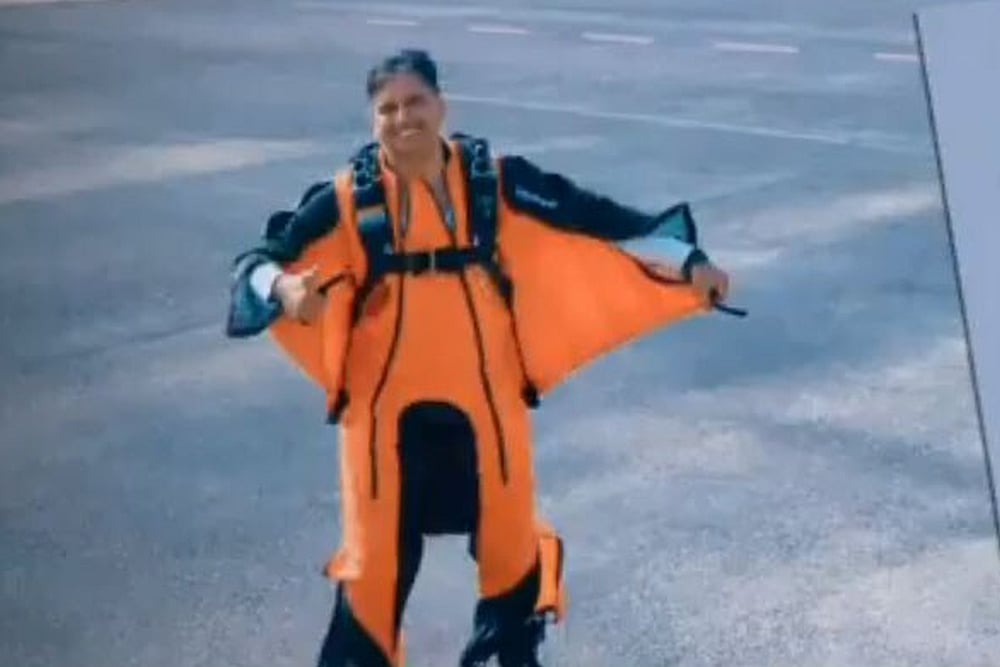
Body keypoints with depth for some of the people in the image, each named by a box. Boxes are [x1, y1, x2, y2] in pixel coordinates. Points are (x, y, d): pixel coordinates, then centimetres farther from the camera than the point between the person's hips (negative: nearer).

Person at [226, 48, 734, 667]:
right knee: (376, 552, 7)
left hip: (485, 398, 2)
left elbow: (595, 218, -2)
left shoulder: (494, 180, -5)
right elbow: (262, 260, -8)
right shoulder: (348, 198, -7)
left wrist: (689, 263, -7)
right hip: (387, 405, -1)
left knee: (509, 539, 18)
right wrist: (282, 286, -31)